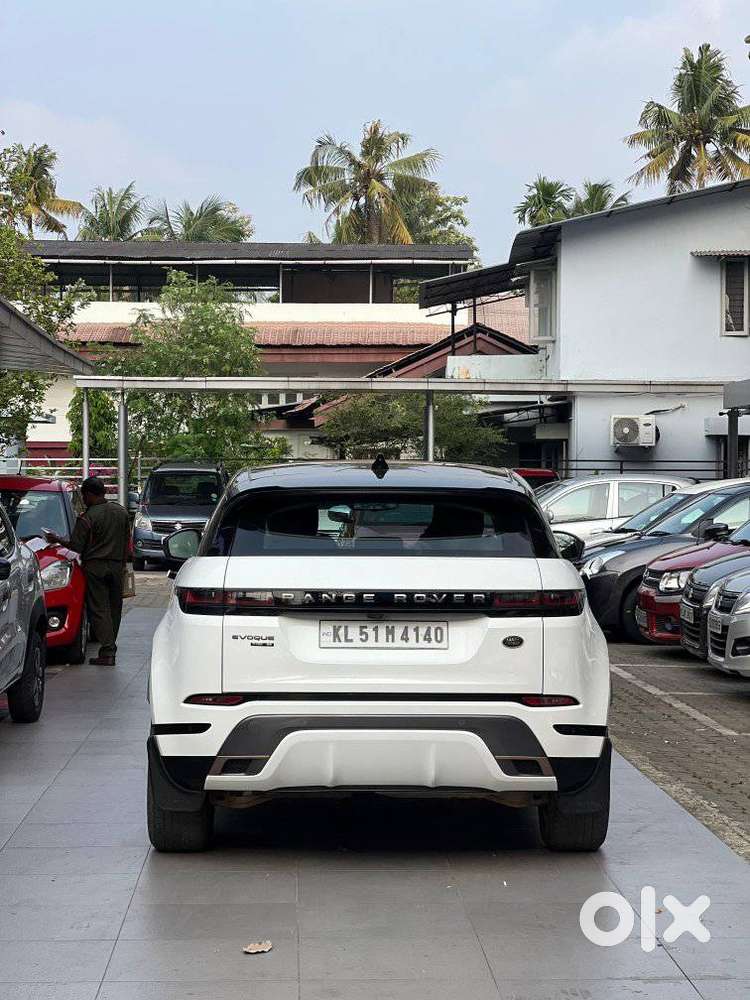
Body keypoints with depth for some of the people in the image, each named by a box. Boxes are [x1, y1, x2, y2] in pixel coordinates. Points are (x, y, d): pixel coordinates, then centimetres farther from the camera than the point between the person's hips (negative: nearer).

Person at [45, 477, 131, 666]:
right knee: (114, 608, 12)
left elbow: (76, 547, -10)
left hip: (95, 567, -5)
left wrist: (56, 539, 4)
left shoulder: (87, 518, -12)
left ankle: (107, 652, -9)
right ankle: (111, 647, 18)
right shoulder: (121, 512, 7)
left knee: (99, 609, -2)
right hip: (116, 565, 5)